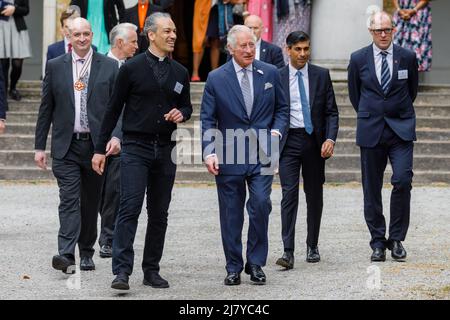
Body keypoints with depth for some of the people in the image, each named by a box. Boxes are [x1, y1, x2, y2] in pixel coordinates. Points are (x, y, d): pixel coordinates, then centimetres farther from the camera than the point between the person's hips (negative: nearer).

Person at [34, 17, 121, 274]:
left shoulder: (109, 67, 4)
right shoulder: (55, 67, 5)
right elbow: (46, 108, 8)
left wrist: (116, 136, -13)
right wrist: (40, 146, 5)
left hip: (96, 145, 1)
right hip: (66, 146, -1)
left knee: (91, 202, 9)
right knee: (69, 200, -12)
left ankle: (86, 253, 23)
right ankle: (66, 255, -21)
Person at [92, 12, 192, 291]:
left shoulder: (180, 73, 11)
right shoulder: (132, 68, -1)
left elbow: (187, 106, 22)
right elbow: (114, 109, 2)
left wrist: (182, 113, -4)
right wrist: (101, 149, 1)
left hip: (165, 149, 4)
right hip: (136, 147, -4)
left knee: (159, 213, 7)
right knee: (130, 208, -14)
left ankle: (152, 270, 15)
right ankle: (122, 271, -16)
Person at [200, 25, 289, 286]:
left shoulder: (270, 73, 6)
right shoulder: (216, 79, 1)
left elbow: (282, 108, 15)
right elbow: (208, 120, 1)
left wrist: (277, 130, -4)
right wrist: (209, 152, -11)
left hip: (262, 154, 0)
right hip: (229, 155, 0)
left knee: (261, 203, -14)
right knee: (231, 214, 4)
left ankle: (256, 263, 2)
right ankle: (234, 268, 15)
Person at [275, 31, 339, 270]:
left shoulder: (321, 75, 4)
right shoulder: (277, 77, 3)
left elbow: (331, 112, 3)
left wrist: (330, 139, -11)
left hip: (314, 141, 2)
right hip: (288, 140, -2)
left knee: (314, 194, 9)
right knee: (289, 193, -12)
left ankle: (312, 246, 22)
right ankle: (288, 252, -16)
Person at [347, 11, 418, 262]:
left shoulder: (407, 57, 1)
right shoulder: (358, 59, 2)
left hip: (401, 129, -1)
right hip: (371, 130, 1)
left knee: (403, 181, -14)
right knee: (372, 189, 3)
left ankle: (396, 239, -2)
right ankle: (378, 242, 13)